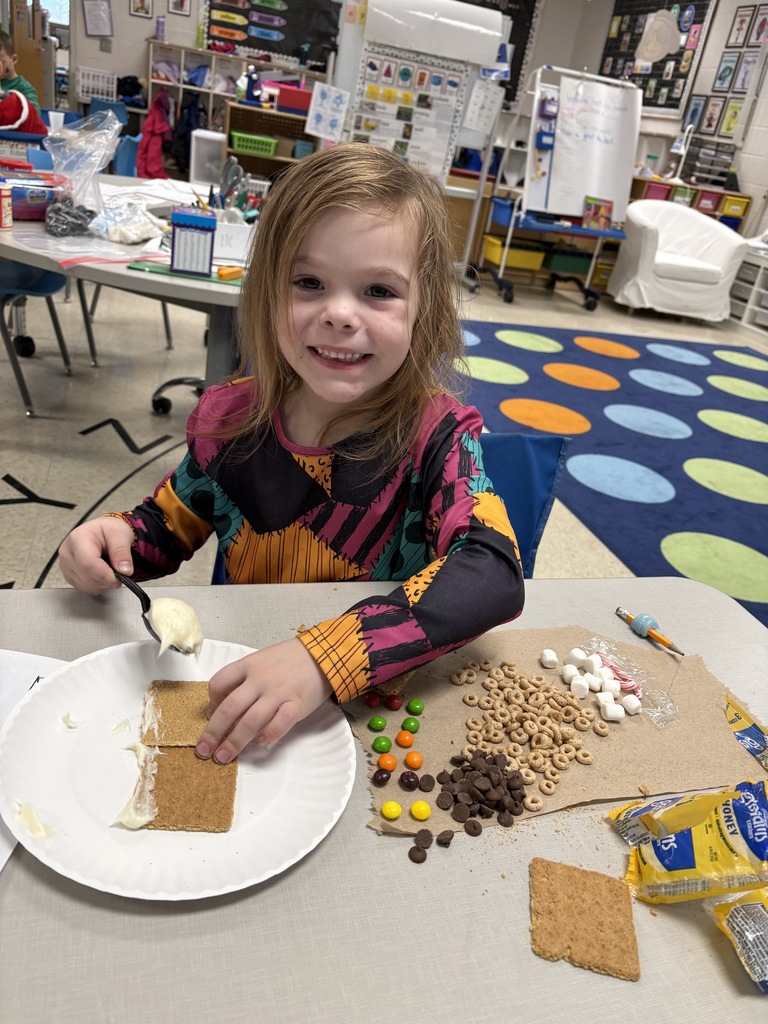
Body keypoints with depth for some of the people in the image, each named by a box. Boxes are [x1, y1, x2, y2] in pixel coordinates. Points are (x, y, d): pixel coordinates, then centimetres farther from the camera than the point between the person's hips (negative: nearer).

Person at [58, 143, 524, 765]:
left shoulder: (437, 435, -15)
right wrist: (118, 540, -12)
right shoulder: (233, 416, -6)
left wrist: (325, 658, -43)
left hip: (383, 705, -1)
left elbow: (495, 572, -32)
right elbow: (170, 526, 10)